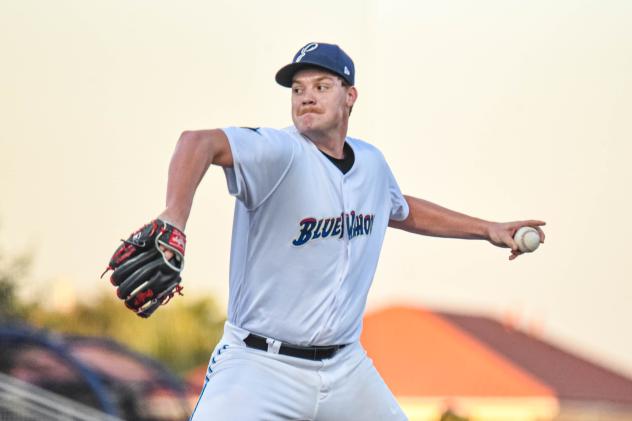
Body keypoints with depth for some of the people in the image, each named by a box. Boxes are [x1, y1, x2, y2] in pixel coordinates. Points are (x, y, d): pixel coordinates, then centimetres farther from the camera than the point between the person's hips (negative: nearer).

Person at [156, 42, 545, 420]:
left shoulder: (371, 163, 7)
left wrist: (487, 229, 30)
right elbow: (199, 142, -36)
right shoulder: (279, 153, -17)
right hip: (260, 365, -7)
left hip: (346, 366, 7)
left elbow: (402, 210, 30)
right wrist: (173, 221, -53)